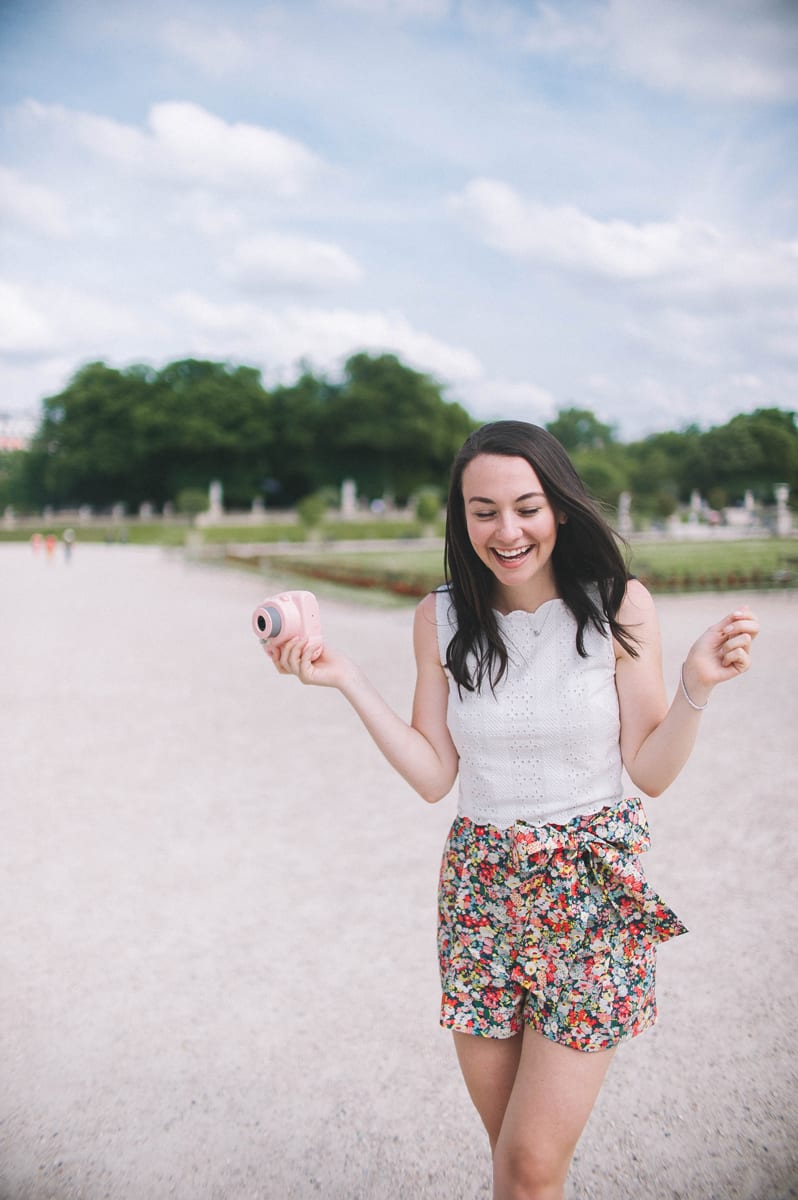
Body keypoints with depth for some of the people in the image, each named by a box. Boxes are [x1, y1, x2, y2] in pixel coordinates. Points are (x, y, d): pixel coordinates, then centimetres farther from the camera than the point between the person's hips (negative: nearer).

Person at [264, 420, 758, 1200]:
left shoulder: (619, 605, -8)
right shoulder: (441, 618, -1)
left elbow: (652, 772, -4)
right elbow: (434, 776, 0)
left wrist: (696, 687, -21)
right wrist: (344, 680, -7)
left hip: (593, 893, -2)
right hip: (481, 890, 3)